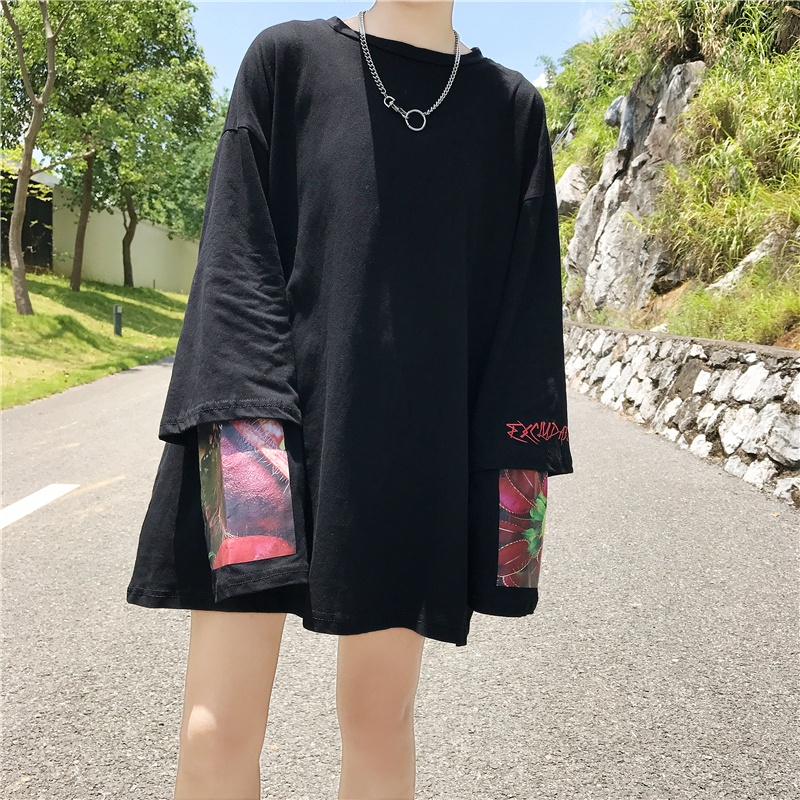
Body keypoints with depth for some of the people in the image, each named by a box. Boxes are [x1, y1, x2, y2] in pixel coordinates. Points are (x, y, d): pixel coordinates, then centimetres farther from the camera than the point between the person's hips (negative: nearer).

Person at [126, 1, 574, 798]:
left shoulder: (511, 106, 11)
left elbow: (525, 306, 7)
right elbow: (235, 252, -2)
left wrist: (516, 466, 1)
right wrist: (248, 424, -14)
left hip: (419, 449, 2)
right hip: (271, 414, -1)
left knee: (379, 715, 11)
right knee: (216, 729, 1)